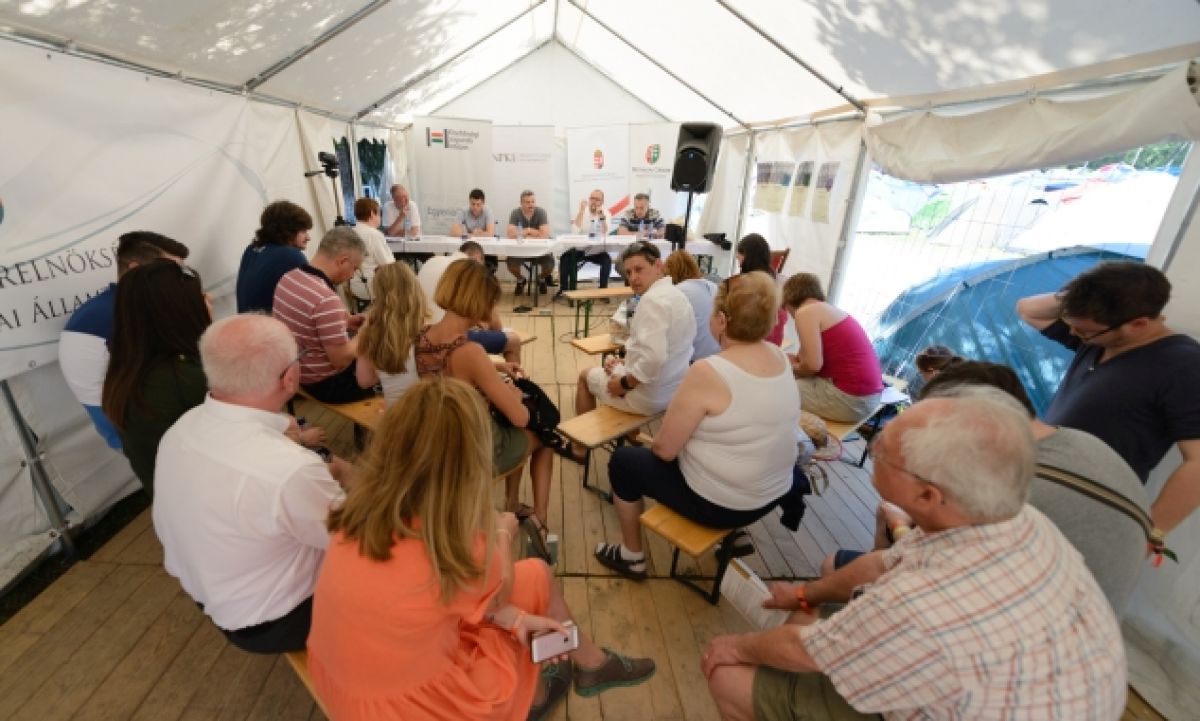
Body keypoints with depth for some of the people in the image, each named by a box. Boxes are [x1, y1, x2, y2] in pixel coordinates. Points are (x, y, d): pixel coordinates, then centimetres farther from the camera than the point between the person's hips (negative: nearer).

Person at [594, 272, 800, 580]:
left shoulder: (707, 372, -29)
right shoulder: (780, 357, -5)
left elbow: (664, 448, -19)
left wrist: (656, 442, 1)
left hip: (718, 503, -7)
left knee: (623, 461, 12)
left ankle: (632, 557, 27)